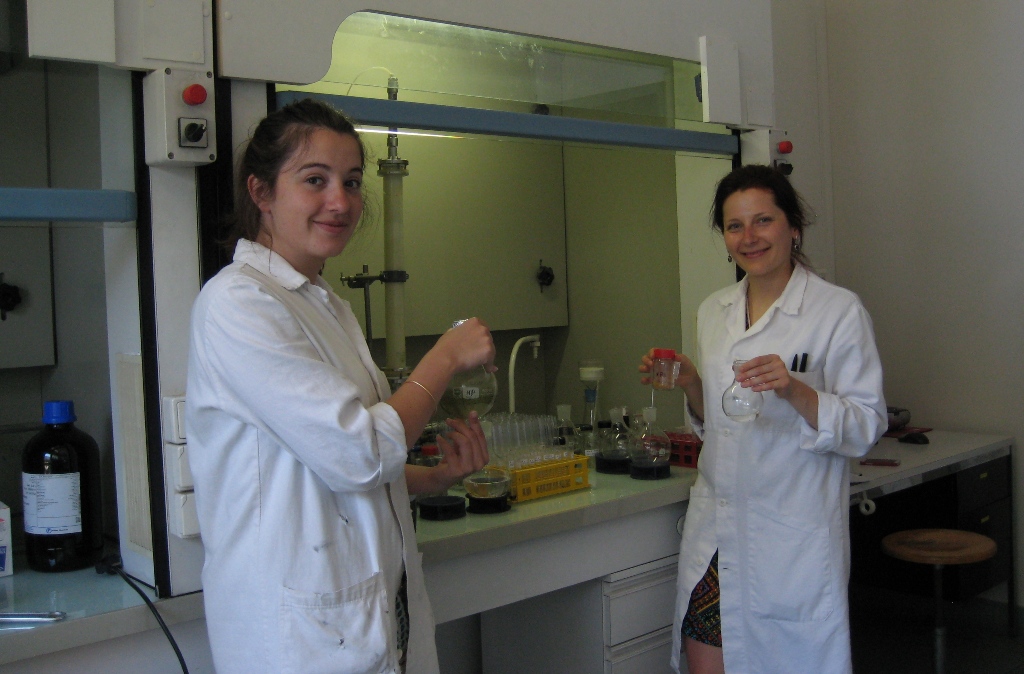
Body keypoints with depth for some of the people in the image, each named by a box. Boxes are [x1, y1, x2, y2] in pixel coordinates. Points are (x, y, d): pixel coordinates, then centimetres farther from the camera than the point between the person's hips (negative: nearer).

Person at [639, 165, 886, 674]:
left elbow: (866, 428, -9)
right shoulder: (713, 312, 11)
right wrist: (689, 382, 1)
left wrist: (794, 389, -24)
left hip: (794, 542, -5)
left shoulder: (839, 311, -7)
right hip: (714, 534, 5)